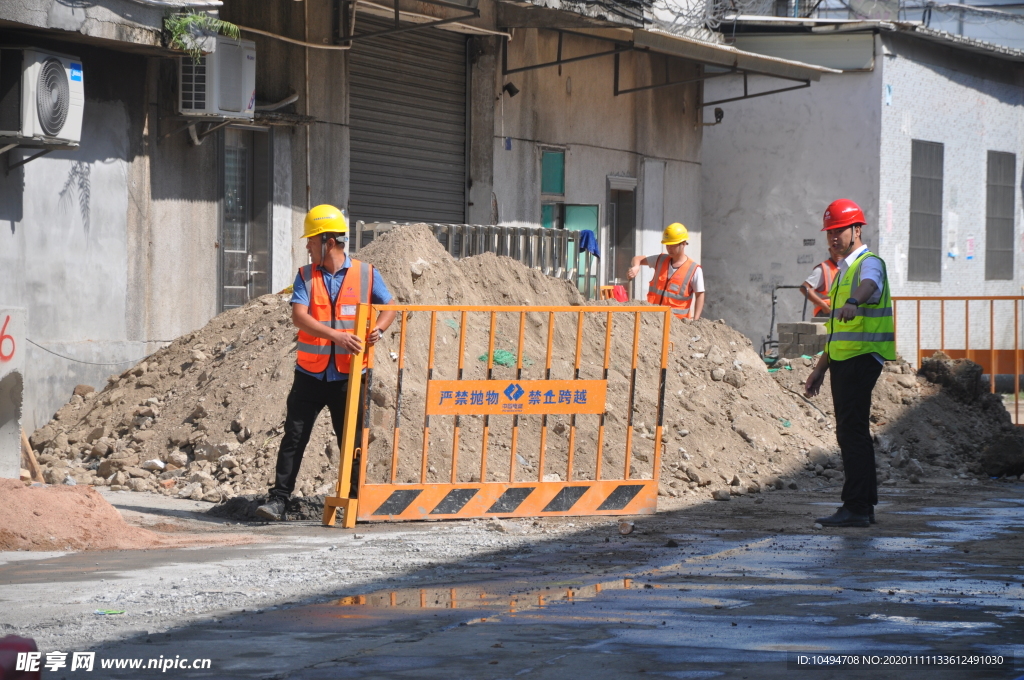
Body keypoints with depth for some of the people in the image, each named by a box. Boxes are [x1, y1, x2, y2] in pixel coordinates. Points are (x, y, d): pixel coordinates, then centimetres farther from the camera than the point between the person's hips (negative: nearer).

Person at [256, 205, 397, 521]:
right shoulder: (306, 276, 2)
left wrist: (378, 328, -15)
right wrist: (336, 336, -26)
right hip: (310, 374, 1)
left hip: (348, 376, -1)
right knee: (294, 437, -3)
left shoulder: (366, 274, 2)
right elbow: (298, 316, -12)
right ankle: (279, 498, -1)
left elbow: (390, 308, 8)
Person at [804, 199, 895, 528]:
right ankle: (864, 505, 16)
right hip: (843, 360, 10)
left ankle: (855, 507, -15)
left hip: (862, 358, -10)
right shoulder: (843, 270, 21)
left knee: (851, 431, -13)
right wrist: (820, 369, 27)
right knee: (853, 432, 11)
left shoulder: (869, 263, -9)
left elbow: (869, 284, -36)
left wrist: (854, 302, -58)